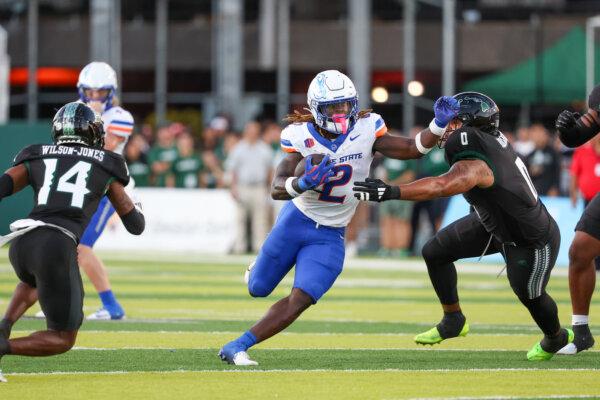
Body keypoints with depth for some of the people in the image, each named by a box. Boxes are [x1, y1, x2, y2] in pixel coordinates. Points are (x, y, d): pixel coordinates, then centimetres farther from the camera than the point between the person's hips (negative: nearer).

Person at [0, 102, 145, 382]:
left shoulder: (35, 159, 22)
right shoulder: (106, 167, 19)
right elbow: (136, 225, 26)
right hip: (57, 248, -4)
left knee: (34, 281, 42)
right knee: (63, 340, 11)